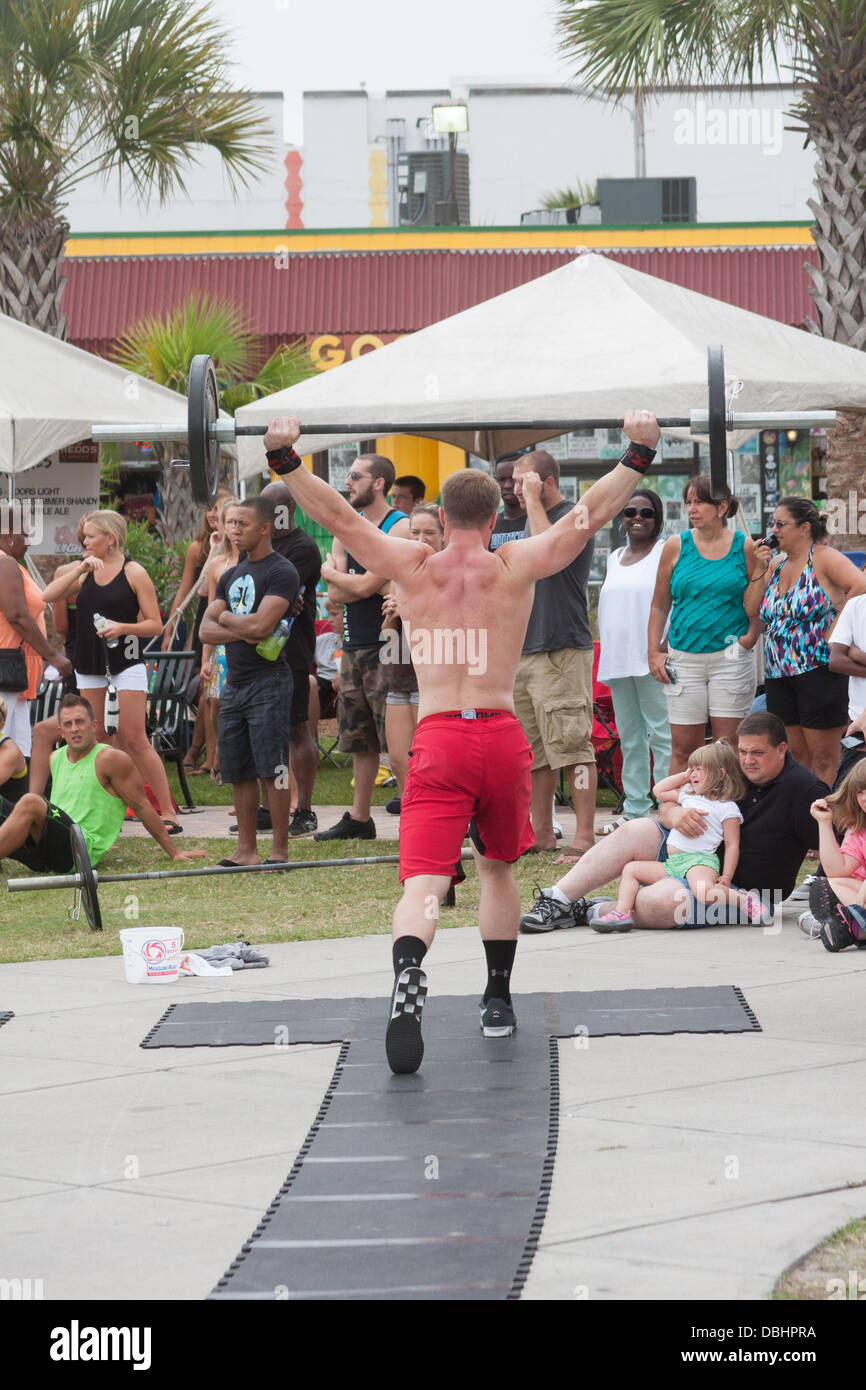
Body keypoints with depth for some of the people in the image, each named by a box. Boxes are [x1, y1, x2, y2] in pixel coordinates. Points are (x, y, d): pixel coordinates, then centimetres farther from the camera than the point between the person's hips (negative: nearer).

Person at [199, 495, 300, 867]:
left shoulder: (281, 572, -7)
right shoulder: (232, 576, 17)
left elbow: (261, 625, -19)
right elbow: (207, 630, 9)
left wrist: (226, 617, -1)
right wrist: (242, 632, -10)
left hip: (268, 680, -8)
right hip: (235, 682, 8)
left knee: (272, 769, -8)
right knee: (238, 772, 8)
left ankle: (280, 850, -4)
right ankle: (246, 850, 14)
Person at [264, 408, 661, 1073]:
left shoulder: (414, 566, 5)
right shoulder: (517, 565, 5)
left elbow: (337, 515, 4)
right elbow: (594, 511, 8)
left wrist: (285, 458, 8)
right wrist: (640, 455, 13)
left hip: (438, 741, -1)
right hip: (502, 738, 1)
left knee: (425, 882, -14)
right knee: (499, 867, 24)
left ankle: (409, 976, -43)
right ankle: (498, 1000, 31)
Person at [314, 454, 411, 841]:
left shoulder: (400, 528, -10)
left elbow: (366, 584, -18)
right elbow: (335, 596, 6)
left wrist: (330, 572, 0)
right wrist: (369, 586, -11)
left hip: (387, 647, -8)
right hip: (353, 645, 8)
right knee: (360, 740, 13)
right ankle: (358, 818, 20)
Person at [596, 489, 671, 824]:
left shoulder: (667, 552, -1)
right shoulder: (614, 558, 20)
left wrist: (664, 646, -17)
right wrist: (607, 652, 15)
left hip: (652, 658, -7)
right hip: (618, 658, 7)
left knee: (661, 733, -9)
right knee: (629, 737, 10)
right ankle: (635, 810, 16)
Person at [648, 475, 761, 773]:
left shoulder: (744, 547, 1)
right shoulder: (676, 547, 5)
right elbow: (659, 605, 11)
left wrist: (751, 637, -8)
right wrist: (654, 653, 5)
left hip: (730, 657, -2)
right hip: (684, 657, 2)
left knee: (728, 746, -2)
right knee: (683, 748, 1)